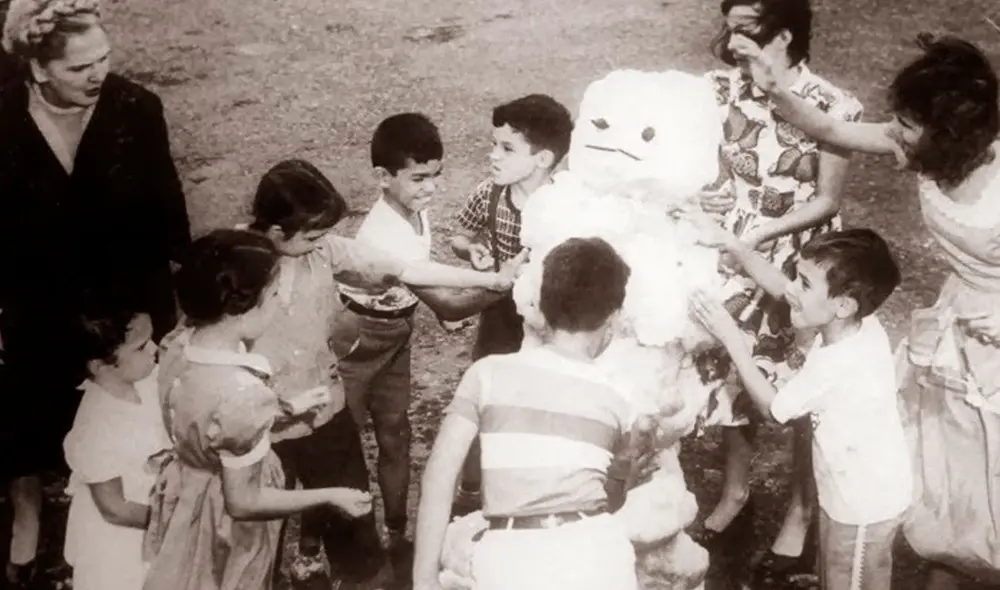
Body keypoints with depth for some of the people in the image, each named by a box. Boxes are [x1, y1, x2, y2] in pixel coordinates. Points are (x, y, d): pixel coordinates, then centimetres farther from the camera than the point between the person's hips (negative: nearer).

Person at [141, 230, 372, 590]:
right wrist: (329, 497, -17)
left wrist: (273, 414, 8)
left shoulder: (179, 344, -14)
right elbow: (241, 501, -26)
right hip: (223, 526, -7)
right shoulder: (241, 394, -37)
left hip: (188, 501, 7)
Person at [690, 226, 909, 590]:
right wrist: (733, 246, -13)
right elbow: (780, 288, 1)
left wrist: (731, 339, -21)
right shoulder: (858, 324, -13)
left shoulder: (837, 365, -38)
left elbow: (772, 407, -19)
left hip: (864, 504, -8)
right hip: (859, 491, 8)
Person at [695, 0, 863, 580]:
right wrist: (703, 194, -16)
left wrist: (761, 231, -23)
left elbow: (827, 200, -12)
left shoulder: (833, 107, -19)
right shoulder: (724, 88, -7)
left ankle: (802, 512, 29)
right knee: (733, 375, 17)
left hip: (799, 266, -4)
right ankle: (735, 494, 38)